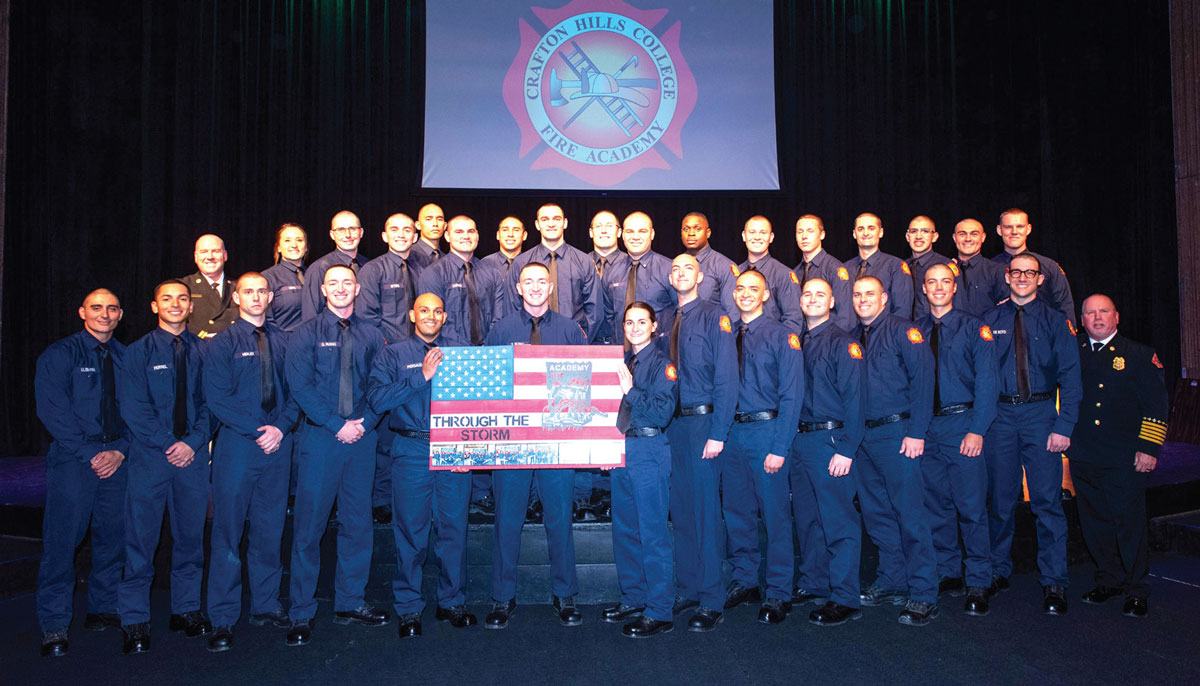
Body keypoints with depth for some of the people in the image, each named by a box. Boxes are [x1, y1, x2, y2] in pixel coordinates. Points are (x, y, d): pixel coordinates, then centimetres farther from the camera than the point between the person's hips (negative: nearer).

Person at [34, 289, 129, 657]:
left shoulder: (126, 358, 11)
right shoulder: (59, 355, 0)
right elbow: (52, 410, -8)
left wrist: (120, 450, -5)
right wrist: (90, 454, -13)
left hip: (116, 459, 4)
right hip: (72, 460, -4)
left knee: (113, 536, 9)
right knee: (62, 539, -5)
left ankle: (104, 608, 24)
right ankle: (54, 626, 6)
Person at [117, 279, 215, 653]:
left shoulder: (202, 351, 8)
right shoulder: (138, 352, 3)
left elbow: (210, 402, 5)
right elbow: (133, 407, -4)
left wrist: (193, 442, -9)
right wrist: (168, 444, -12)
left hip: (194, 455, 2)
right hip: (150, 455, -2)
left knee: (191, 535, 9)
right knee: (141, 538, 1)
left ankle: (186, 609, 21)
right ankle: (134, 621, 11)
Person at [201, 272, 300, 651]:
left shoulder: (284, 342, 10)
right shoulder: (223, 343, 1)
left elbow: (297, 390, 7)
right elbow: (216, 397, -7)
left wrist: (281, 427, -9)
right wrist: (256, 431, -13)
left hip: (278, 444, 3)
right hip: (237, 444, -3)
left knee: (270, 528, 10)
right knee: (228, 530, -1)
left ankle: (266, 605, 23)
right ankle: (223, 618, 8)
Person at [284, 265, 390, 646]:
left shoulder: (371, 336, 10)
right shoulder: (307, 333, 2)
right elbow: (300, 386, -7)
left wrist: (364, 422, -8)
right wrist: (337, 425, -13)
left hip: (362, 437, 3)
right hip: (320, 438, -3)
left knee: (358, 522, 9)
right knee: (309, 524, -1)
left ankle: (350, 601, 22)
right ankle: (301, 613, 10)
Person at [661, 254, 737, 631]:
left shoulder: (715, 316, -5)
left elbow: (726, 377, -11)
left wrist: (718, 433, -17)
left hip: (703, 422, -6)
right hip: (672, 423, 6)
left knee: (705, 511, -1)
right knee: (680, 510, 13)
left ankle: (712, 601, 10)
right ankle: (687, 590, 26)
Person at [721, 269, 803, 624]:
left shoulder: (782, 337, -4)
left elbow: (791, 395, -8)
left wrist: (779, 448, -14)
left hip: (765, 429, -5)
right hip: (731, 431, 5)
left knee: (774, 513, 1)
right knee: (736, 510, 13)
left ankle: (778, 593, 14)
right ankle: (744, 581, 30)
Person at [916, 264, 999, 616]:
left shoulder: (974, 329, 1)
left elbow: (986, 382, -5)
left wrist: (977, 429, -14)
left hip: (963, 424, -3)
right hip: (926, 427, 4)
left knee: (971, 505, -3)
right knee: (936, 505, 10)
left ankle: (978, 585, 8)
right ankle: (947, 575, 23)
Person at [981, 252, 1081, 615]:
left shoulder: (1055, 321, 4)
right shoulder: (990, 320, 6)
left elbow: (1070, 378, 0)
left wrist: (1064, 426, -10)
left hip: (1041, 414, -1)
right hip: (999, 415, 1)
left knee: (1047, 500, -1)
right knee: (1000, 499, 9)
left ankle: (1053, 582, 10)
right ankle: (998, 571, 24)